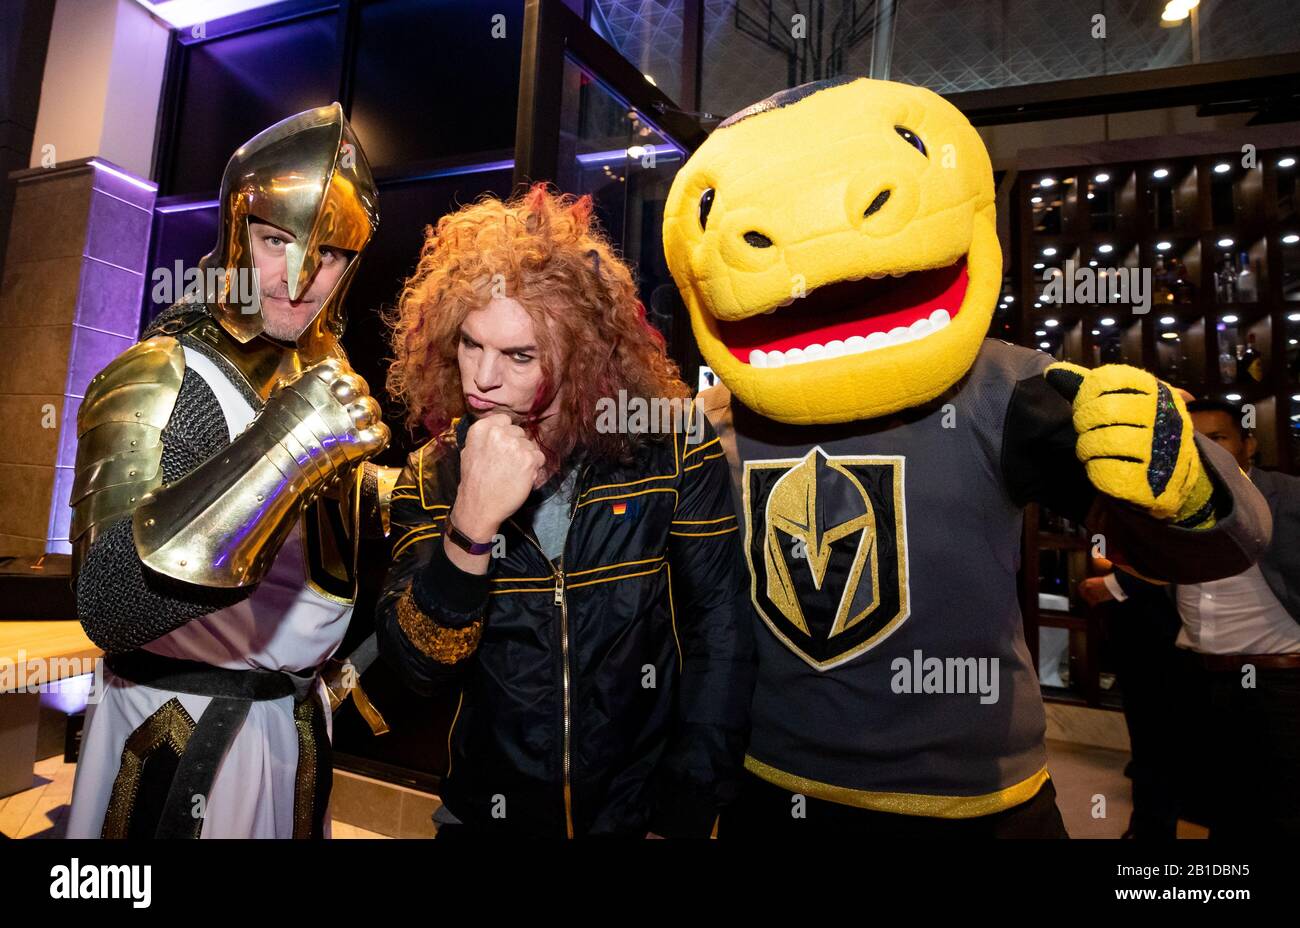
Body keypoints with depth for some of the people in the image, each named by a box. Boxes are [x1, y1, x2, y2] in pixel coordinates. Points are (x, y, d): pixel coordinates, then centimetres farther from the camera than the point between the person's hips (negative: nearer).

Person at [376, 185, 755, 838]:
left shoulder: (672, 448, -16)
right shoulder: (432, 476, -9)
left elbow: (718, 635, -13)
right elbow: (419, 666, -14)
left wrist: (685, 815, -13)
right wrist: (472, 527, -29)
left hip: (642, 806, -1)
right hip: (489, 811, 2)